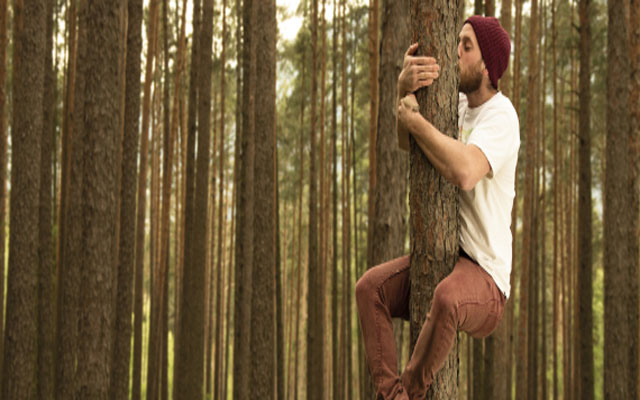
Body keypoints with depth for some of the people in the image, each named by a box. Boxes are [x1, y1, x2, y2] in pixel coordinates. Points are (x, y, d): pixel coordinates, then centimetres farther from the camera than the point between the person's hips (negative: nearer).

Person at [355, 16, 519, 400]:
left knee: (447, 298, -38)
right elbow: (405, 139, -7)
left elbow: (465, 172, -34)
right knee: (370, 286, -13)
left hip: (485, 272, -8)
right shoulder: (457, 105, 10)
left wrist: (415, 118, -21)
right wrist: (405, 85, -27)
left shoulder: (501, 116, -15)